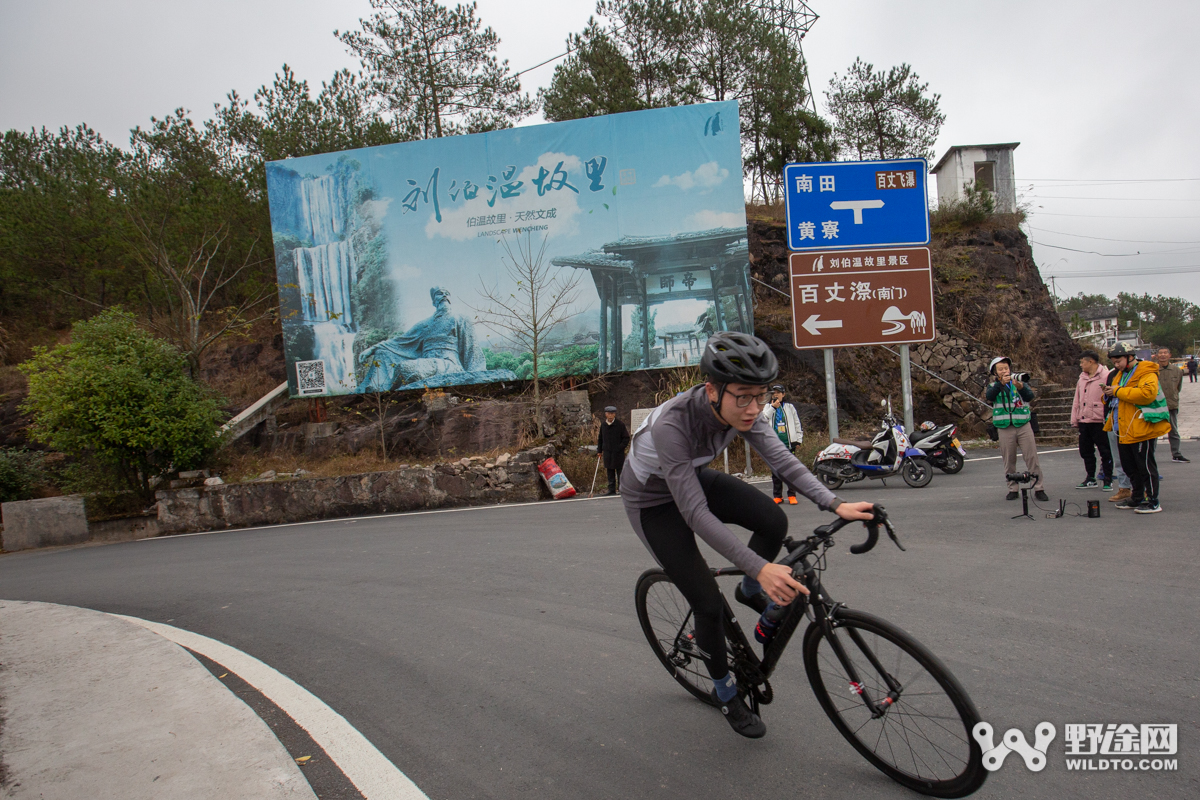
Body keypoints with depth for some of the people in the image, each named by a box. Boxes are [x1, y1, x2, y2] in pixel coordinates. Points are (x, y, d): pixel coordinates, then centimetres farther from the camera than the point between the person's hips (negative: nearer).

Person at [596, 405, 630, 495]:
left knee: (620, 472, 1)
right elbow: (600, 439, 17)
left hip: (618, 453, -4)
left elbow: (626, 438, -2)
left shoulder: (620, 424, -5)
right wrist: (599, 451, 12)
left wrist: (620, 447, -12)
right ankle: (611, 490, 14)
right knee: (610, 473, 9)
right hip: (607, 453, 4)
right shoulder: (603, 425, 8)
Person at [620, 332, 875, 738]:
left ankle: (750, 592, 12)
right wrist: (760, 568, -47)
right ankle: (726, 694, 19)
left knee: (774, 521, -19)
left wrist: (835, 504, -32)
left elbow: (780, 458, -19)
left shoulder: (740, 407, -21)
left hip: (695, 477, 5)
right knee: (708, 603, -8)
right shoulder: (672, 425, -40)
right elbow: (696, 514, -42)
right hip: (653, 502, -5)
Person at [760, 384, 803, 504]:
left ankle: (792, 495, 4)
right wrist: (773, 407, -12)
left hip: (789, 444, 0)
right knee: (775, 470, 2)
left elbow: (797, 424, 15)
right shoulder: (768, 407, 12)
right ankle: (777, 496, 8)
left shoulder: (790, 407, 13)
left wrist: (798, 440, 9)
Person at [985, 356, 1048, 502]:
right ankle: (1012, 489, 14)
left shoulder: (1020, 382, 9)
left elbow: (1030, 397, -7)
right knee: (1009, 460, 4)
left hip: (1023, 425, 0)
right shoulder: (993, 386, 8)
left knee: (1032, 457, -4)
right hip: (1005, 428, 0)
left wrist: (1020, 387, -27)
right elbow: (989, 397, -13)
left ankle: (1039, 488, 1)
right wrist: (1001, 383, -26)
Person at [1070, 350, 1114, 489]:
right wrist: (1074, 420, 16)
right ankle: (1090, 479, 23)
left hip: (1099, 422, -7)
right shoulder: (1082, 379, 15)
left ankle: (1108, 480, 11)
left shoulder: (1106, 377, -9)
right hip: (1083, 421, 8)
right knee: (1086, 451, 13)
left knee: (1105, 452, 2)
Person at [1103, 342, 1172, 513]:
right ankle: (1137, 498, 27)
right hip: (1125, 430, 9)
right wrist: (1109, 393, 4)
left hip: (1141, 429, -9)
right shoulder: (1122, 374, 17)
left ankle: (1153, 502, 5)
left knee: (1145, 466, -3)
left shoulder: (1147, 373, -12)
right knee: (1129, 466, 16)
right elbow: (1120, 399, 27)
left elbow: (1147, 394, -29)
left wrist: (1118, 391, -22)